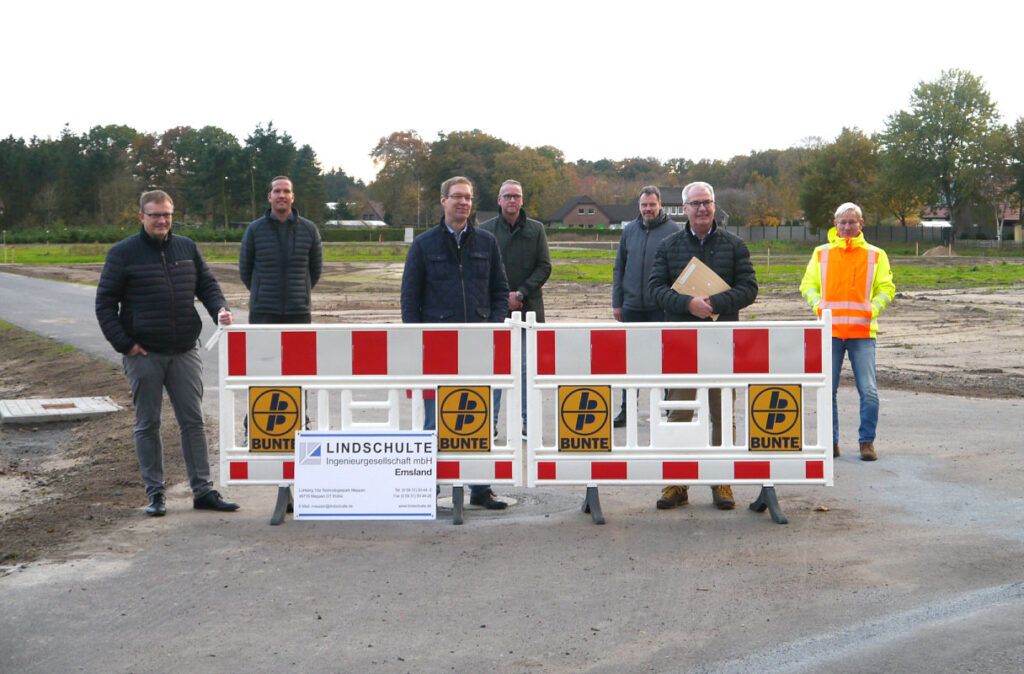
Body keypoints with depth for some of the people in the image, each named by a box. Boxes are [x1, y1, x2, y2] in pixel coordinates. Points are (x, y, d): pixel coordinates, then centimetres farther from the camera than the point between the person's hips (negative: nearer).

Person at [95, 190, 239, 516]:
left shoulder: (187, 248, 10)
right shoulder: (123, 253, 0)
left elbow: (207, 285, 18)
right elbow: (105, 304, 0)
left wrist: (220, 308, -4)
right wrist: (124, 343, -8)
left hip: (184, 352, 3)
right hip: (143, 354, -3)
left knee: (193, 421, 3)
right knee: (147, 424, 5)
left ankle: (203, 490, 8)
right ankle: (155, 492, 14)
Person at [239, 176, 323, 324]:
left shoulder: (309, 229, 4)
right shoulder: (254, 229, 2)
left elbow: (316, 269, 15)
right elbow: (244, 270, 11)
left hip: (299, 312, 1)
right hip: (263, 312, -1)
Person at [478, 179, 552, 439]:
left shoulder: (536, 229, 7)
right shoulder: (485, 230, 4)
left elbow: (544, 267, 3)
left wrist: (520, 293, -9)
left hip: (529, 309, 1)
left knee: (528, 368, 3)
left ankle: (528, 424, 10)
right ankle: (490, 423, 9)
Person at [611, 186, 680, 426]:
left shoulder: (672, 230, -4)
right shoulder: (629, 230, 9)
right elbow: (619, 268, 14)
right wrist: (617, 302, 9)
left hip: (662, 307, -4)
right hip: (632, 305, 4)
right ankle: (627, 409, 19)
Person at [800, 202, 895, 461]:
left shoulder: (875, 255, 10)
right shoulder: (821, 254, 12)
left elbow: (886, 288, 10)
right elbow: (808, 284, 14)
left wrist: (873, 308, -7)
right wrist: (818, 305, -5)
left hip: (862, 331, -1)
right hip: (829, 330, 1)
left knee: (869, 391, -6)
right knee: (827, 390, 3)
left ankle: (867, 441, 6)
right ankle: (831, 442, 13)